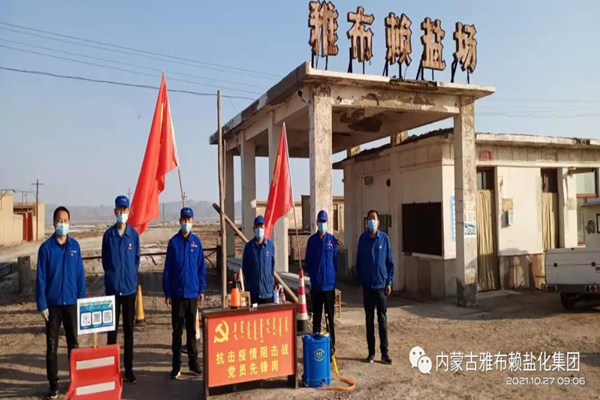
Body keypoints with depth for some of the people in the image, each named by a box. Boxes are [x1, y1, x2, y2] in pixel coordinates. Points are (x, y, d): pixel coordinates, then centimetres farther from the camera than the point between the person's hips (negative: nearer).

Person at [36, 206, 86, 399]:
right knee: (52, 346, 6)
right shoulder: (46, 248, -6)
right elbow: (41, 278, -5)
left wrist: (82, 300, 2)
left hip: (71, 303, 2)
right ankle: (53, 384, 17)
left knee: (74, 343, 11)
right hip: (53, 304, -2)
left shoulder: (75, 246, 0)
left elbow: (80, 275, 3)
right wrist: (42, 305, -8)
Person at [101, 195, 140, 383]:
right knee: (112, 329, 5)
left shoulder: (134, 234, 1)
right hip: (112, 287, -1)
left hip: (130, 287, 1)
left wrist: (130, 278, 8)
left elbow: (136, 259, 8)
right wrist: (113, 277, 8)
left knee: (129, 329, 8)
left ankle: (129, 368, 17)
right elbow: (105, 260, 7)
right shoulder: (108, 234, -1)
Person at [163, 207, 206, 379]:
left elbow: (201, 267, 6)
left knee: (192, 329, 11)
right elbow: (167, 269, -2)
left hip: (193, 292, 2)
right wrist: (167, 293, -4)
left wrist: (201, 289, 2)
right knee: (177, 330, 5)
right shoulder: (173, 242, -3)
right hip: (177, 293, -2)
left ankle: (193, 362, 22)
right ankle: (176, 366, 13)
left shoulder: (196, 242, 3)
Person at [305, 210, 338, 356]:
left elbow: (335, 260, 4)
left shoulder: (332, 240, 1)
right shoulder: (311, 240, 1)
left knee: (330, 316, 6)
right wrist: (312, 275, 1)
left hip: (329, 284, 0)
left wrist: (333, 276, 0)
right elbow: (307, 261, 6)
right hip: (316, 285, 1)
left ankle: (331, 345, 14)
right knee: (316, 317, 9)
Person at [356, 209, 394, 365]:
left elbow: (390, 262, 1)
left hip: (381, 285, -1)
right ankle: (371, 352, 17)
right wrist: (360, 282, 2)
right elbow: (359, 261, 5)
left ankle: (385, 353, 11)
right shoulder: (363, 238, 1)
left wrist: (389, 282, -4)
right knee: (369, 319, 8)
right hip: (367, 285, 1)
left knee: (382, 320, 4)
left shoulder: (384, 238, -2)